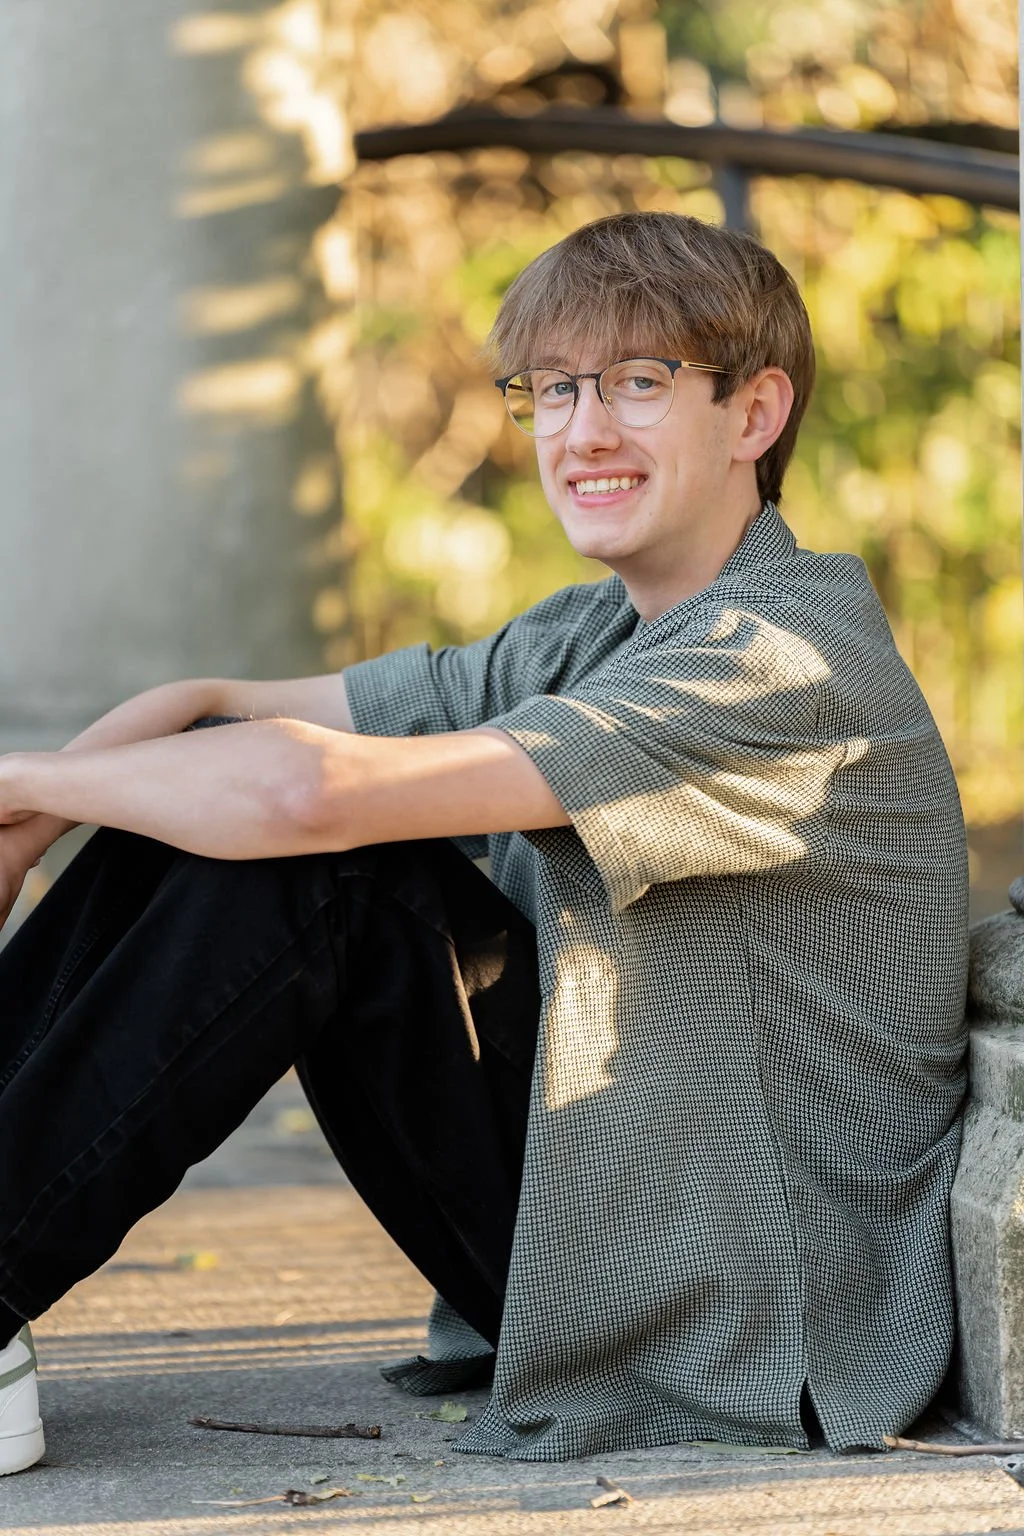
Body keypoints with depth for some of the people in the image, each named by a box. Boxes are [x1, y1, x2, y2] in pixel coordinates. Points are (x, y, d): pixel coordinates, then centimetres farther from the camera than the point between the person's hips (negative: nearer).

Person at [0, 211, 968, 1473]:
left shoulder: (789, 664, -20)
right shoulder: (584, 640, 9)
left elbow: (311, 790, -28)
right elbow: (210, 711, 7)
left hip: (742, 1334, -8)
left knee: (293, 855, -21)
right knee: (204, 787, -1)